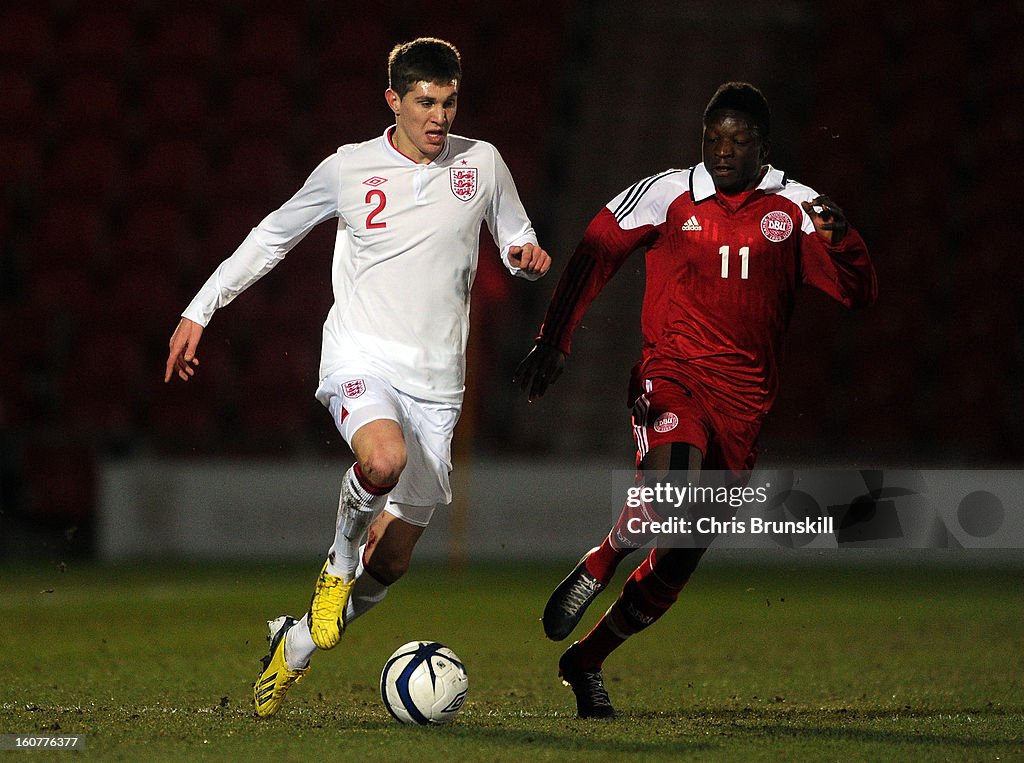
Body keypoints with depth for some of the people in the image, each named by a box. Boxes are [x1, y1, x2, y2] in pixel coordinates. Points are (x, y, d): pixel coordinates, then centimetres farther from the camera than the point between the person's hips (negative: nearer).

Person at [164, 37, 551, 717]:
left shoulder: (482, 164, 7)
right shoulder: (348, 169, 2)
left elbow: (517, 243, 20)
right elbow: (273, 236, 14)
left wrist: (528, 254, -6)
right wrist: (199, 311, 12)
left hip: (436, 380, 3)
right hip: (360, 357, -3)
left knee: (392, 560, 1)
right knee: (385, 459, -37)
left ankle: (293, 646, 25)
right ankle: (337, 566, -7)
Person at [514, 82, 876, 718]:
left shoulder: (794, 208, 5)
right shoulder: (667, 194, 1)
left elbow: (858, 293, -1)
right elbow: (594, 255, 8)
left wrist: (841, 238, -22)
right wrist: (553, 342, 1)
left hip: (744, 401, 3)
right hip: (672, 374, -3)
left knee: (679, 560, 6)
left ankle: (585, 662, 24)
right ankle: (596, 569, -2)